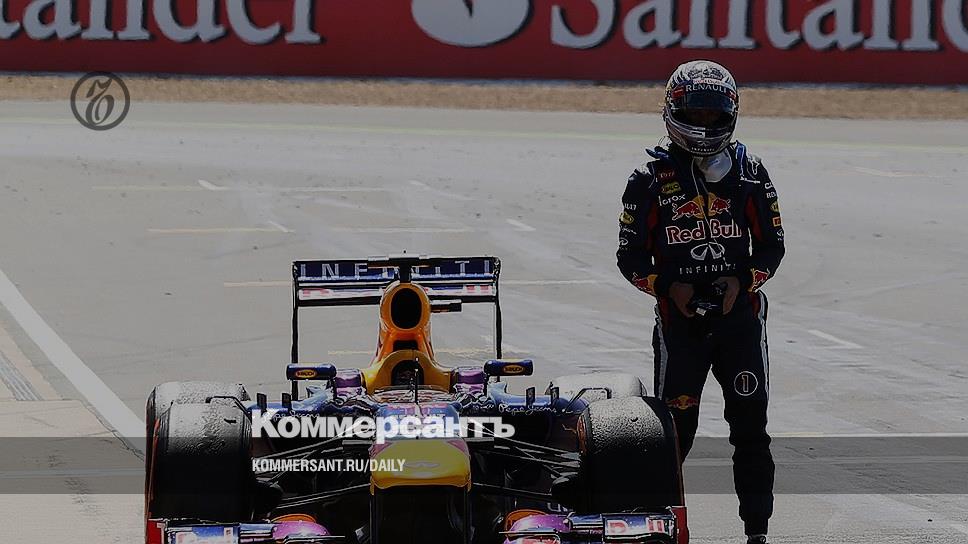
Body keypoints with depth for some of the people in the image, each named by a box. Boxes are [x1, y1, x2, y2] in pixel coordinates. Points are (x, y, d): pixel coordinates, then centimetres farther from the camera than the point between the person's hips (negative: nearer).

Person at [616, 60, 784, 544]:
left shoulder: (749, 174, 6)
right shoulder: (650, 180, 2)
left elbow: (771, 245, 9)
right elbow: (631, 255, 4)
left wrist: (742, 281, -9)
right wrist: (667, 286, -13)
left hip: (740, 311, 2)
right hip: (679, 318, -1)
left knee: (751, 425, 0)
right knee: (675, 428, -3)